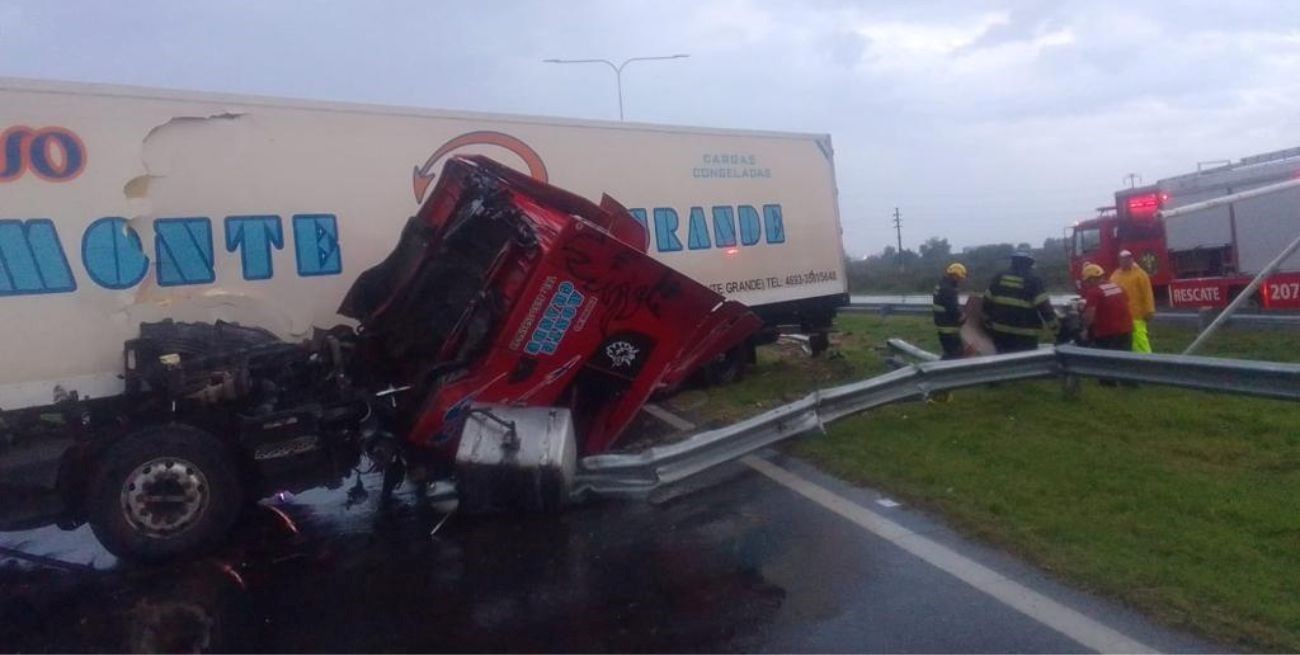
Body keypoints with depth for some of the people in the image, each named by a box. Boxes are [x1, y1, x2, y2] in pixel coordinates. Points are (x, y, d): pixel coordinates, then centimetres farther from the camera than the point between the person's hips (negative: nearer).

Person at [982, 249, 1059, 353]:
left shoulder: (999, 277, 7)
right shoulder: (1033, 280, -8)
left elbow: (987, 302, 12)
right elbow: (1044, 306, -12)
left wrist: (988, 322, 23)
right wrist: (1055, 326, -3)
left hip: (1000, 332, 5)